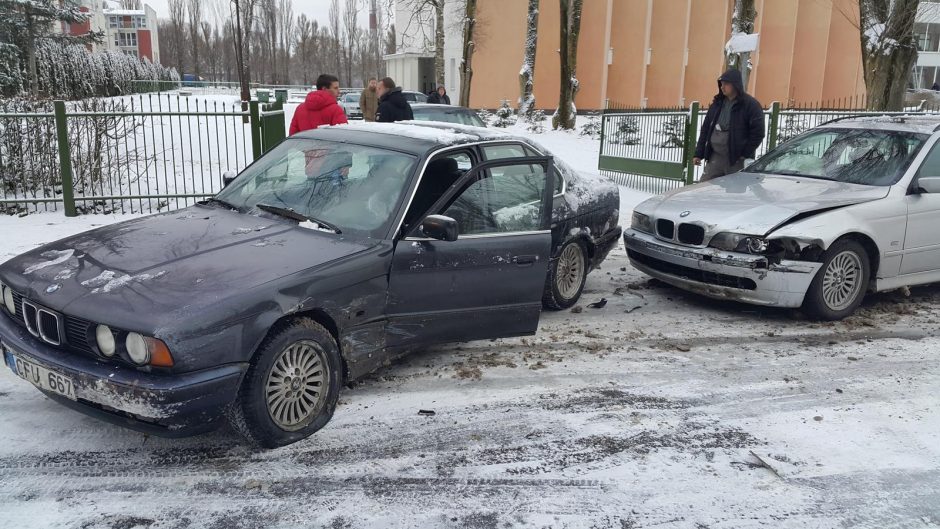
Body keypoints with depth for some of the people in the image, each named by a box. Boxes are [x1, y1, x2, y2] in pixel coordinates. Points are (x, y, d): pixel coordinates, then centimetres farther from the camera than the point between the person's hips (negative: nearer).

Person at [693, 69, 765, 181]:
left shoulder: (751, 105, -6)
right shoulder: (717, 103, 13)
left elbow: (758, 133, -10)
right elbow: (706, 129, 15)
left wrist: (746, 155, -12)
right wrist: (699, 153, 9)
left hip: (737, 160, -6)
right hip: (715, 157, 6)